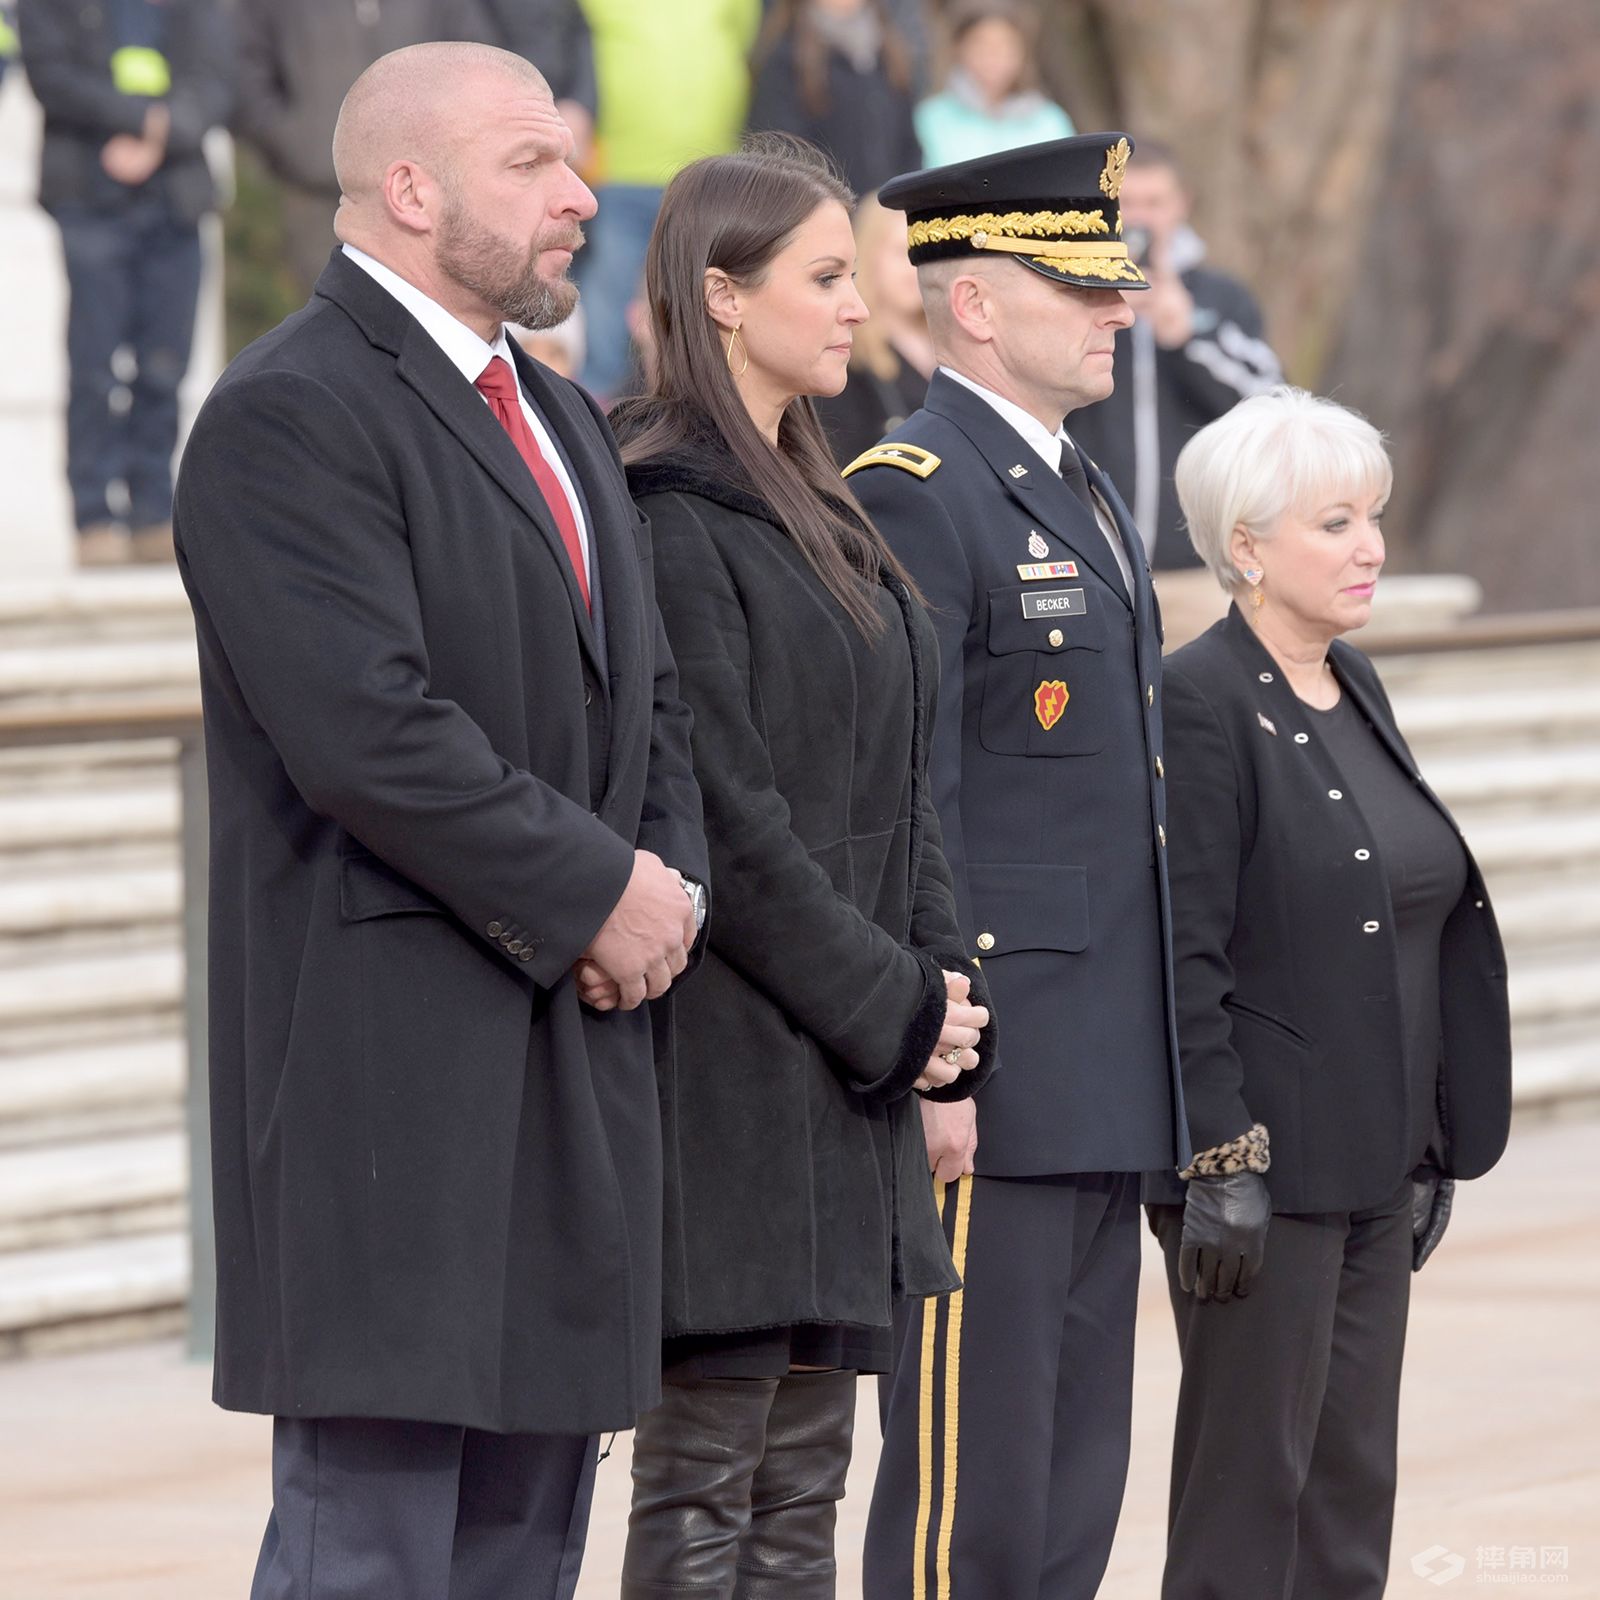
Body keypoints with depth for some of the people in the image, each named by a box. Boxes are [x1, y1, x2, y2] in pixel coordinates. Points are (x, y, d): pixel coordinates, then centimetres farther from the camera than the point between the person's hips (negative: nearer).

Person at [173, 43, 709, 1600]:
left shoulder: (562, 421, 21)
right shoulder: (289, 415, -10)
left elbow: (649, 701, 23)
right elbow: (371, 732, -20)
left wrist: (670, 883, 2)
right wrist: (594, 897, -12)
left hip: (574, 1050, 9)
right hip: (389, 1053, -9)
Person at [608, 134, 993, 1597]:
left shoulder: (815, 515, 16)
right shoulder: (668, 519, -13)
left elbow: (901, 789, 16)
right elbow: (721, 817, -17)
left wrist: (939, 997, 3)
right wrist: (898, 1007, -13)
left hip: (849, 1068, 9)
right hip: (734, 1067, -9)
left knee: (802, 1478, 11)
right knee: (704, 1480, -4)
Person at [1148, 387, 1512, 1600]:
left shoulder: (1356, 690, 12)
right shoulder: (1202, 703, -13)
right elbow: (1185, 958, -17)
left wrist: (1431, 1147, 16)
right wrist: (1222, 1161, -20)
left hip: (1378, 1166, 8)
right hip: (1267, 1166, -8)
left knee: (1355, 1484, 10)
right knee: (1252, 1484, -2)